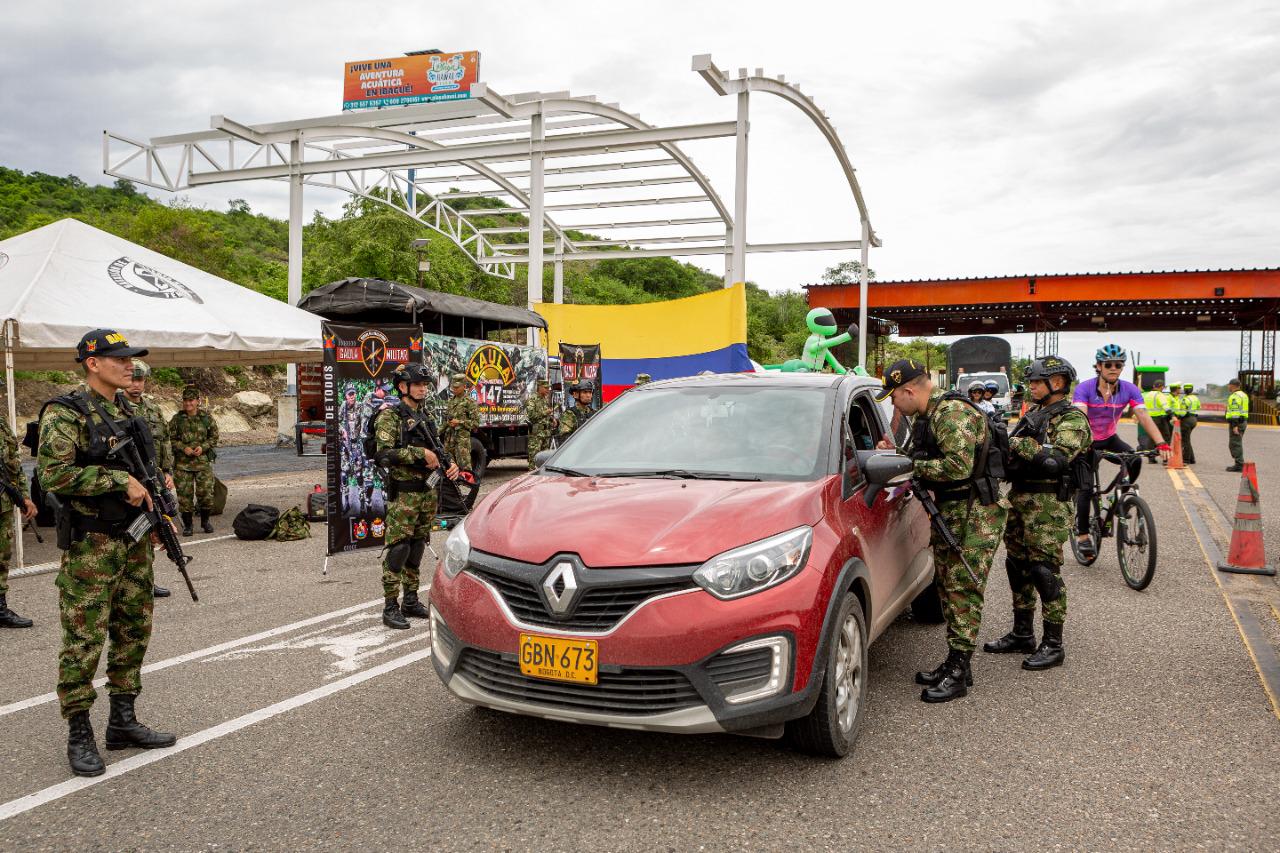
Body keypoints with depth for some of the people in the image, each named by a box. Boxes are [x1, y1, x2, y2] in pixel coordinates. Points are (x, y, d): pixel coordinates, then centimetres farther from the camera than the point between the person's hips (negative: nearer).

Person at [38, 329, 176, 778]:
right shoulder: (65, 413, -10)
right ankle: (79, 736, 11)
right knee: (84, 640, -1)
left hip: (136, 540, 8)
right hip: (90, 545, -8)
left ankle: (123, 722, 25)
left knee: (134, 632, 13)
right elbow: (53, 474, -21)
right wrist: (121, 480, -20)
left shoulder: (129, 411, 12)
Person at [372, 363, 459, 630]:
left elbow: (437, 447, 23)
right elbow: (384, 454, -19)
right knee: (398, 549, -6)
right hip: (403, 494, -7)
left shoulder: (425, 416, 14)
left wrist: (450, 463, 3)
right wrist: (419, 453, -21)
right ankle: (391, 607, 1)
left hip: (427, 492, 7)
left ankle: (411, 601, 22)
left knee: (417, 548, 13)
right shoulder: (390, 416, -9)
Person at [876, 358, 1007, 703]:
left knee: (964, 588, -7)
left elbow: (958, 466, -30)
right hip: (947, 510, 10)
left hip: (975, 513, -10)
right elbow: (924, 461, 19)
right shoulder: (925, 417, 13)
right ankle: (954, 664, 23)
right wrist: (895, 454, 2)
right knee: (948, 585, 13)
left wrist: (910, 465, -20)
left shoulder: (953, 413, -20)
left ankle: (958, 674, -2)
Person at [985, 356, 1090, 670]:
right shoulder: (1032, 414, 17)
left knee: (1045, 570, -7)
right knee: (1018, 567, 13)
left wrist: (1016, 443, -23)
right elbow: (1015, 454, 22)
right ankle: (1022, 635, 25)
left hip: (1048, 505, -9)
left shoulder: (1072, 419, -9)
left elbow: (1056, 460, -25)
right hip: (1019, 499, 9)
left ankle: (1053, 645, 3)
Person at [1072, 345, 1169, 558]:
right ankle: (1083, 535, 2)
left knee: (1135, 460, -26)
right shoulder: (1084, 389, -22)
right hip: (1085, 443, -3)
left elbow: (1143, 416, -23)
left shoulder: (1129, 389, -13)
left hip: (1109, 439, 3)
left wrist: (1160, 442, -38)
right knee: (1086, 488, -12)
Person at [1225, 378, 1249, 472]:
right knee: (1237, 444, 16)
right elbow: (1242, 410, 20)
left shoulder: (1235, 396, -15)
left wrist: (1235, 425, -24)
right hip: (1243, 421, 10)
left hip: (1236, 422, -10)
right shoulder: (1243, 395, 17)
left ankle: (1239, 465, -10)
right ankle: (1239, 464, 18)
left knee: (1235, 444, -8)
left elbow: (1236, 412, -21)